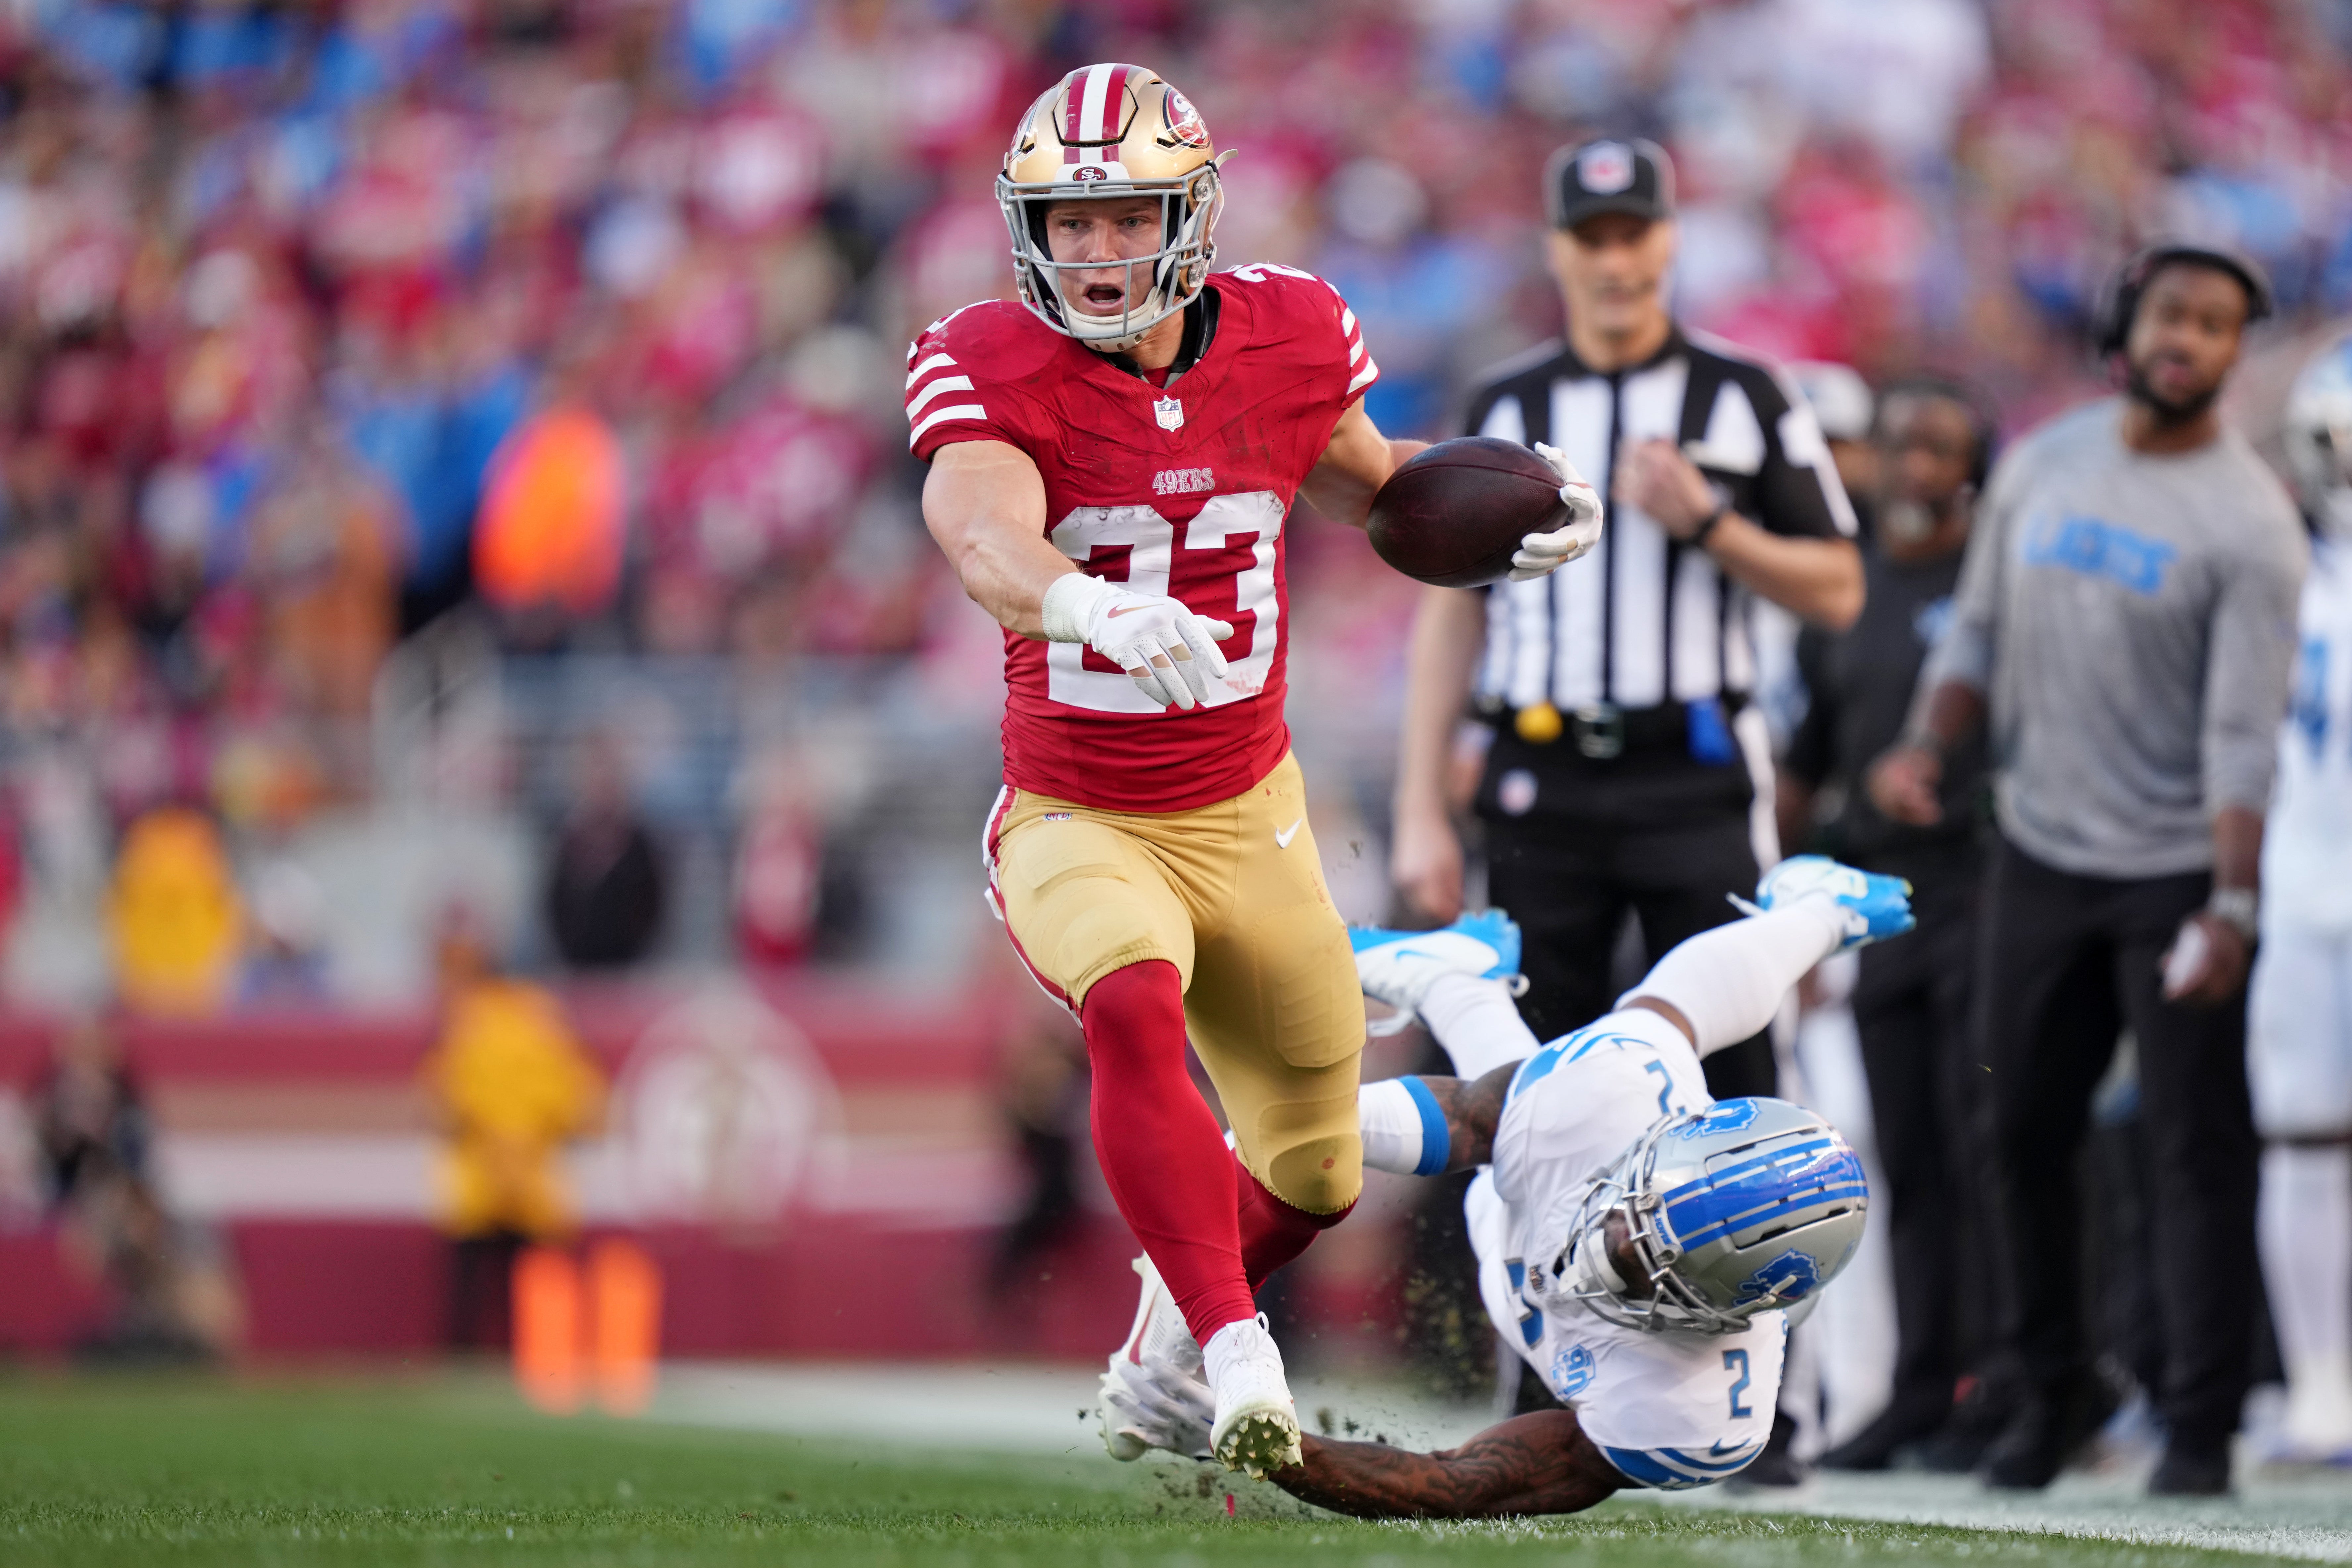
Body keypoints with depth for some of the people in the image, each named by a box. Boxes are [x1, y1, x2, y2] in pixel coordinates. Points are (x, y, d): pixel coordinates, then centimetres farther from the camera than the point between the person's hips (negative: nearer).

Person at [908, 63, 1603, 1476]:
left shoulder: (1287, 339, -6)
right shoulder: (993, 368, -18)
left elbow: (1359, 476, 16)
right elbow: (985, 532, -39)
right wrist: (1092, 607, -60)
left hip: (1248, 815, 4)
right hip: (1076, 820, -4)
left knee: (1312, 1179, 13)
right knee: (1134, 1011, -37)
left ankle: (1172, 1332, 45)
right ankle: (1241, 1360, -42)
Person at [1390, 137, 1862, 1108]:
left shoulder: (1745, 399, 8)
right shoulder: (1505, 408, 12)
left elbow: (1837, 592, 7)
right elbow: (1450, 617, 11)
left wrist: (1704, 523, -10)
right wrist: (1421, 815, 4)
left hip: (1696, 779, -2)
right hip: (1542, 789, 2)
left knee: (1729, 1077, -7)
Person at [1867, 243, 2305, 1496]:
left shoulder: (2248, 524, -11)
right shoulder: (2041, 466, 6)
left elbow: (2243, 733, -16)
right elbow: (1980, 632, 14)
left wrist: (2231, 907, -26)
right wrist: (1927, 747, -5)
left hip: (2176, 873, -5)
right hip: (2039, 860, 5)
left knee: (2196, 1150, -6)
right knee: (2023, 1133, 9)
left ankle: (2199, 1429, -2)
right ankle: (2046, 1395, 22)